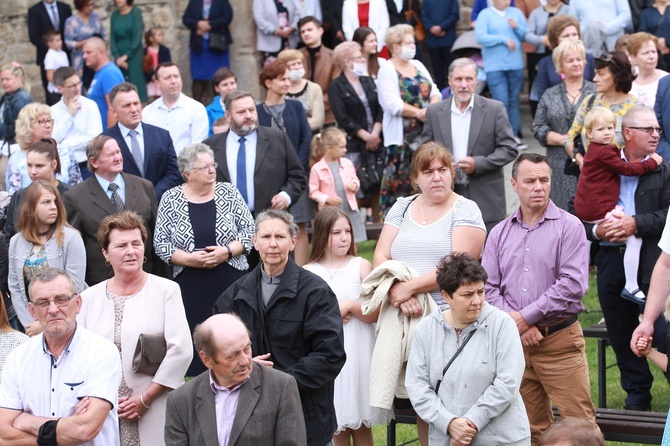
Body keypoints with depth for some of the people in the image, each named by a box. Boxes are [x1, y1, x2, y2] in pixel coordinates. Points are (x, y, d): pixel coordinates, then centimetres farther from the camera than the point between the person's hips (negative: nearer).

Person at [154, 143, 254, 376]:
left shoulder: (228, 193, 5)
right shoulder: (170, 199, 4)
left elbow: (249, 230, 4)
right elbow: (161, 243, 2)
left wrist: (227, 251, -11)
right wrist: (190, 259, -12)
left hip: (231, 280, 1)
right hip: (190, 286, -1)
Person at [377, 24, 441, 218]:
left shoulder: (418, 66, 16)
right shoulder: (387, 70, -5)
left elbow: (434, 91, 11)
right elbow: (393, 105, -16)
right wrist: (420, 113, -13)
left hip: (425, 132, 6)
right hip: (402, 136, -6)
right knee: (399, 178, -5)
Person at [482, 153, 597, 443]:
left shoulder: (568, 227, -2)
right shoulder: (499, 234, 12)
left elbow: (573, 284, -12)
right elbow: (489, 288, 6)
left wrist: (526, 316, -12)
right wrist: (515, 324, -10)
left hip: (560, 342, -4)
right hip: (514, 342, 4)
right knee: (531, 429, 9)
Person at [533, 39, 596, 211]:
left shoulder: (596, 92, 7)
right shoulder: (549, 96, 13)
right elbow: (538, 128, 7)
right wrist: (562, 139, -8)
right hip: (561, 169, 1)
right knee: (564, 209, -3)